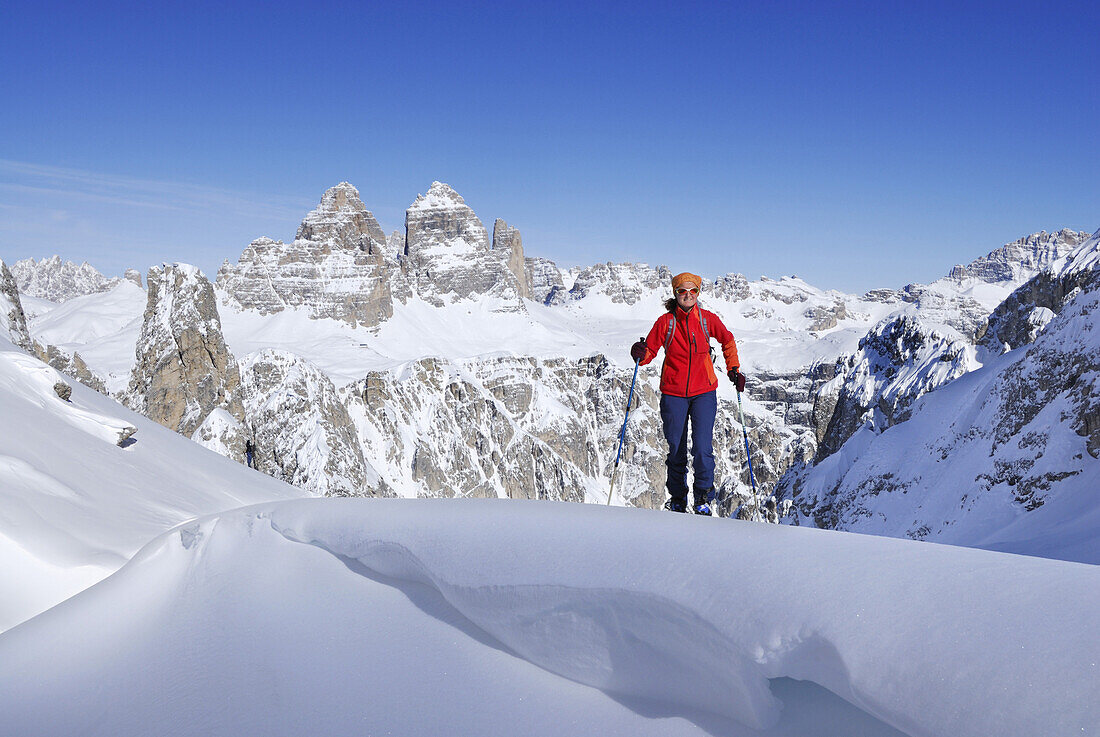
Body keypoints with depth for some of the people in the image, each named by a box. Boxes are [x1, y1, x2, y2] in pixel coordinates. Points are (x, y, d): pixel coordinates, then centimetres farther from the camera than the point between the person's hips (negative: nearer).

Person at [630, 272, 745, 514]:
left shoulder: (707, 319, 1)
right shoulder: (666, 321, -3)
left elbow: (728, 341, 18)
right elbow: (650, 350, -3)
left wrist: (734, 369, 13)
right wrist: (640, 354, -25)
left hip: (704, 392, 0)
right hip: (673, 393, 0)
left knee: (702, 448, -11)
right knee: (676, 450, 6)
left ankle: (703, 497, 5)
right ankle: (677, 499, 24)